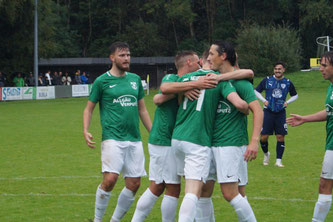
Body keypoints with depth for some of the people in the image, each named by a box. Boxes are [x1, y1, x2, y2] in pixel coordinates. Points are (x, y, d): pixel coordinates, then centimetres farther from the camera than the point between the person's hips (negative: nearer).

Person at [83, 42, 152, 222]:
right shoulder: (102, 81, 2)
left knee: (133, 184, 1)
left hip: (134, 139, 5)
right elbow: (89, 108, 8)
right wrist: (85, 131, -7)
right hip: (113, 138, -5)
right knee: (110, 179, -18)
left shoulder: (135, 79, 15)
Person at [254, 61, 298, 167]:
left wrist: (287, 102, 3)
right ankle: (266, 154, 25)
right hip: (268, 111, -1)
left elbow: (295, 95, 19)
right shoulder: (267, 80, 0)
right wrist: (264, 100, -3)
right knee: (263, 137, -4)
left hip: (281, 113, 1)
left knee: (280, 137, -3)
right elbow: (256, 91, 10)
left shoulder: (288, 83, 4)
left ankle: (278, 160, 6)